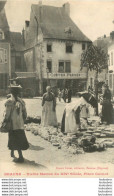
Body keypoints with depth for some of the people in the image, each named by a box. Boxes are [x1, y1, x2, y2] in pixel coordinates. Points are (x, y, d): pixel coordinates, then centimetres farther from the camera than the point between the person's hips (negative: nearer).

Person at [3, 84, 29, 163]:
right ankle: (12, 153, 33)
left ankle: (21, 157, -1)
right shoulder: (21, 101, 3)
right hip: (20, 123, 5)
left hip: (13, 123, -5)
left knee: (17, 141, 0)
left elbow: (7, 114, -13)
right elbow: (25, 114, 6)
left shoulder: (9, 101, -13)